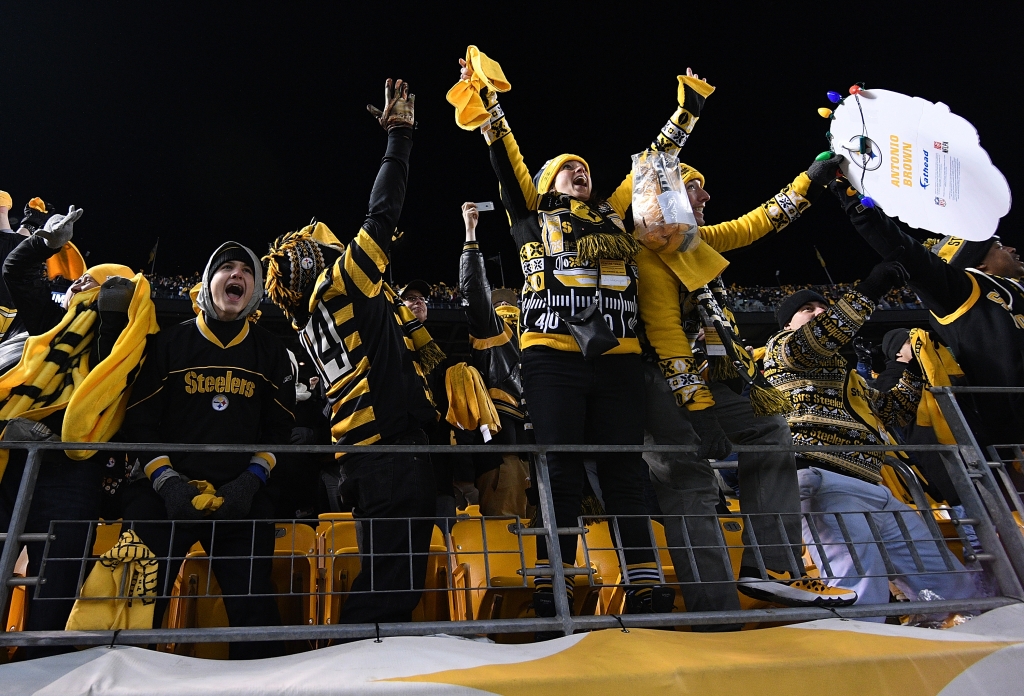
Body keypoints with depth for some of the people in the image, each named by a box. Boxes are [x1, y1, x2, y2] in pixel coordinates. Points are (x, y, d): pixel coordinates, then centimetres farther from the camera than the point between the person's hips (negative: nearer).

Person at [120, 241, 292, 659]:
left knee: (254, 607, 1)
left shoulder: (270, 351, 10)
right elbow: (139, 420, 3)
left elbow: (280, 427, 9)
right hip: (165, 494, 0)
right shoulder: (172, 342, 7)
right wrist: (165, 479, -10)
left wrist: (252, 479, -6)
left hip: (241, 498, 1)